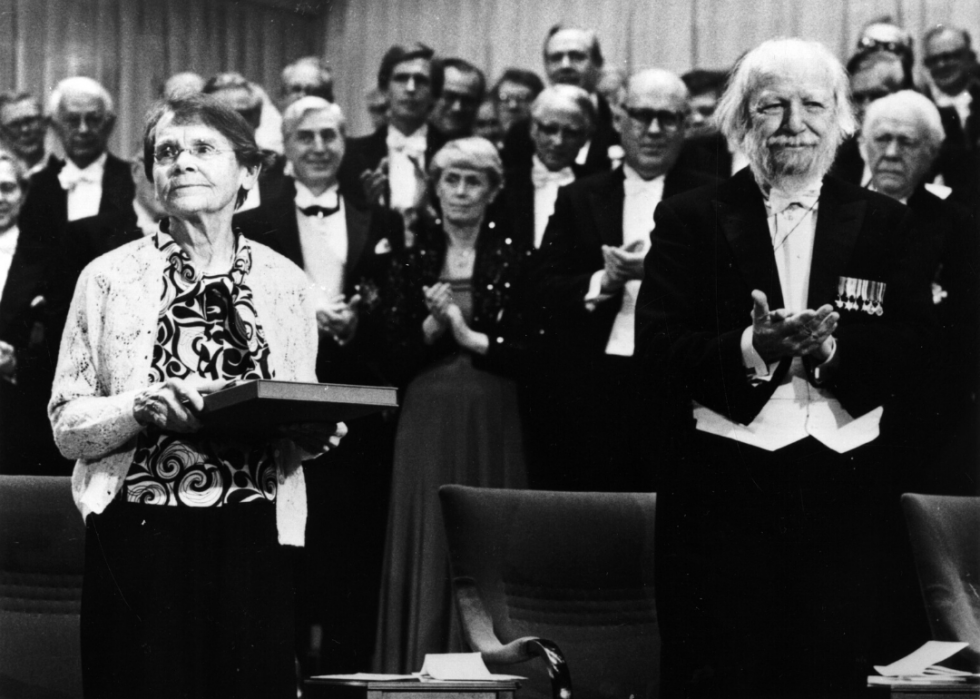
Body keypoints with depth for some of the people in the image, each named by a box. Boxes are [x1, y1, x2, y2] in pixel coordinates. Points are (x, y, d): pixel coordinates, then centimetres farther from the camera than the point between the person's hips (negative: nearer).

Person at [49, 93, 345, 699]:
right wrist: (142, 408, -17)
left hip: (251, 541, 2)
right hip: (137, 539, -2)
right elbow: (66, 427, 1)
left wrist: (313, 432, -4)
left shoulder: (285, 282, 9)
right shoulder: (110, 278, 3)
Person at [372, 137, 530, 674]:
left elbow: (530, 348, -4)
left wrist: (468, 335, -10)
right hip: (427, 421, 2)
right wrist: (434, 324, -11)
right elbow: (394, 354, 4)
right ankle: (419, 670, 7)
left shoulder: (514, 258, 2)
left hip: (491, 422, -2)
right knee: (427, 547, 1)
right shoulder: (411, 258, 8)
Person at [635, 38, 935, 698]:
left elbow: (918, 346, 2)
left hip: (846, 489, 1)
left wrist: (832, 347, -16)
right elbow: (656, 347, -3)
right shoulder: (689, 219, 6)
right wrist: (751, 347, -20)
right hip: (722, 489, -1)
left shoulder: (885, 223, 11)